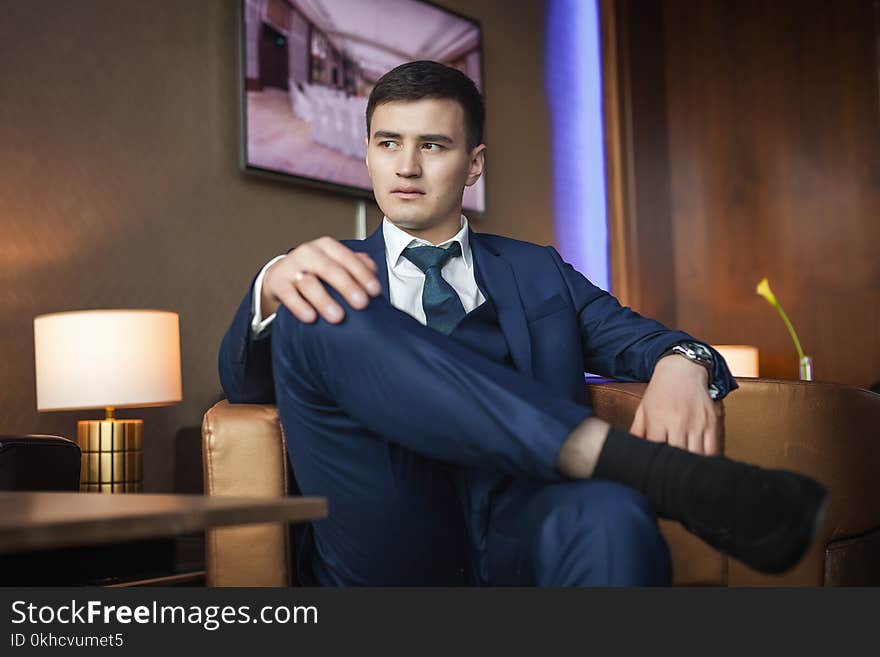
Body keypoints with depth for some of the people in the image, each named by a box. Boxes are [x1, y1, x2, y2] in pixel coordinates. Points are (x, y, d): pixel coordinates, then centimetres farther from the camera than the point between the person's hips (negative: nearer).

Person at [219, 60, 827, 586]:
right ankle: (643, 464, -32)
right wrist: (275, 283, -20)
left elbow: (636, 337, 14)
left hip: (526, 530, -1)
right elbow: (246, 385, 3)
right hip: (391, 546, 1)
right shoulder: (334, 273, 19)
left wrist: (682, 363, -12)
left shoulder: (537, 273, 24)